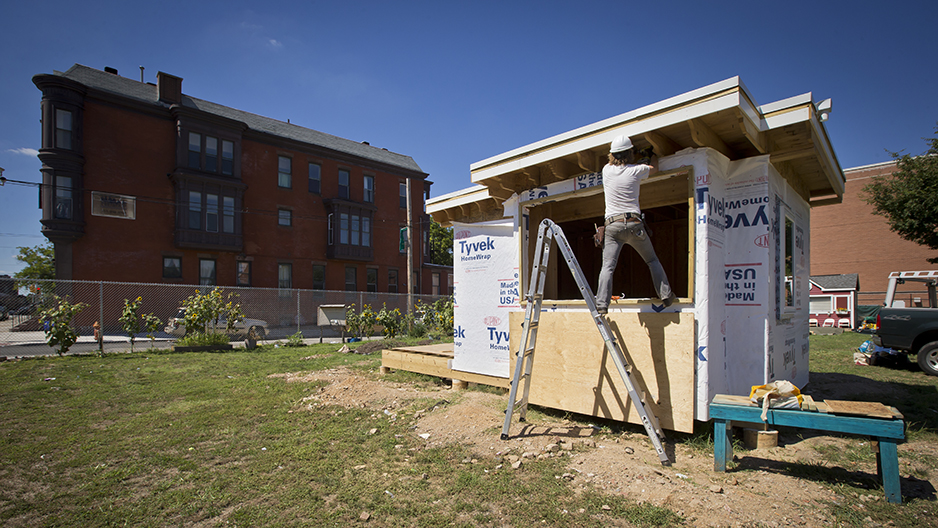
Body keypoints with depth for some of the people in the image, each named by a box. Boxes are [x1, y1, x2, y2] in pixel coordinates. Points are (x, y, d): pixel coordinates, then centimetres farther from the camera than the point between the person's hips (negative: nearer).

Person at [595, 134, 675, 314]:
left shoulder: (607, 170, 9)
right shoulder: (636, 170, 5)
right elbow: (654, 168, 28)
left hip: (612, 226, 0)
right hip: (634, 223, 0)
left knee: (607, 266, -6)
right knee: (652, 260, 16)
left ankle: (601, 303, -16)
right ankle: (666, 295, 17)